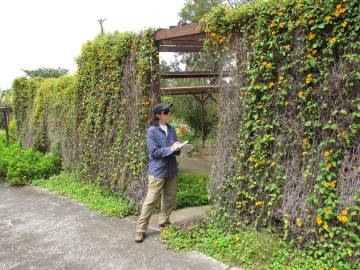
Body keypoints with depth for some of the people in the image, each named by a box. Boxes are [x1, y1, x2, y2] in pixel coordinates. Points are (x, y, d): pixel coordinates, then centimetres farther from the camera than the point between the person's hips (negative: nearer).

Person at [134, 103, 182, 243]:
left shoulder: (171, 129, 6)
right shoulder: (152, 130, -12)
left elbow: (176, 150, 12)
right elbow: (154, 152, -16)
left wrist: (177, 148, -10)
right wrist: (170, 149, -22)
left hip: (171, 170, 6)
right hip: (158, 171, -6)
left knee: (170, 198, 15)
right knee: (151, 200, -2)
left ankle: (164, 221, 34)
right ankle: (140, 229, 7)